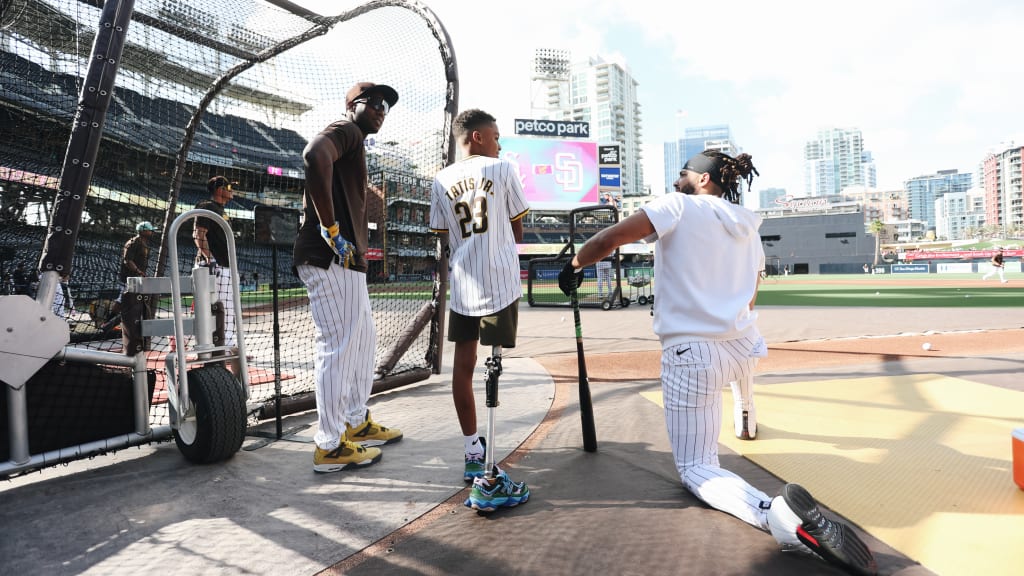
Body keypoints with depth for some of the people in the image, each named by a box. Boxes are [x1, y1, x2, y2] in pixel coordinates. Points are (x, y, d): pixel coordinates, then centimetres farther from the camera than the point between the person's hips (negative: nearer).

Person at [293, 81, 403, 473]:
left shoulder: (355, 145, 26)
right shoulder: (345, 131, -5)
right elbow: (314, 155, -28)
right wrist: (330, 229, -26)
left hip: (347, 260, 11)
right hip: (331, 258, -11)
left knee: (364, 339, 18)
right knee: (338, 348, -7)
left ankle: (357, 423, 30)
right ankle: (330, 446, 2)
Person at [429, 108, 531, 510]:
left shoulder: (442, 180, 9)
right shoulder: (502, 169, 1)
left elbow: (443, 239, 9)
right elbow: (517, 230, 5)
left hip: (460, 285, 4)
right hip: (499, 283, -4)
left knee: (463, 365, 11)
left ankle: (473, 454, 22)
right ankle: (485, 479, -8)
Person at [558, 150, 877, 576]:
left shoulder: (679, 206, -6)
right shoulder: (749, 229, 13)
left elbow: (608, 240, -15)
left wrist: (575, 265, 3)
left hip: (692, 354, -7)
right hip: (743, 348, 7)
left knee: (695, 469, -3)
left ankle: (775, 512, -29)